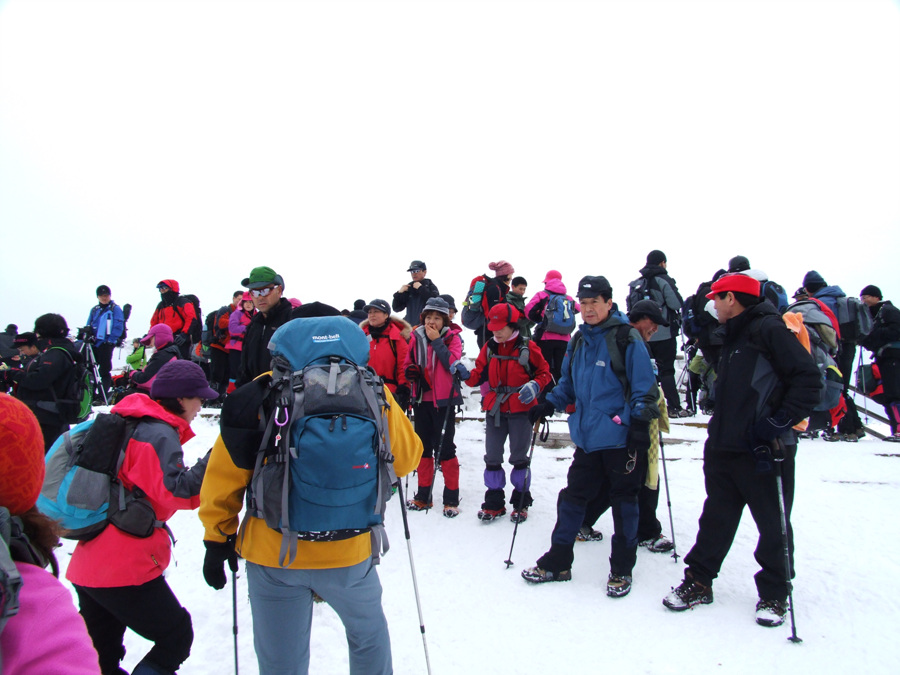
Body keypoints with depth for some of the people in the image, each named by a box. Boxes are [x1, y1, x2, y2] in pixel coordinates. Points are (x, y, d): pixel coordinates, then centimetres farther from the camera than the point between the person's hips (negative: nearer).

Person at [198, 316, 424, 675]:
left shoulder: (262, 394, -10)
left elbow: (224, 476, -5)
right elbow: (407, 457, 2)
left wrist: (217, 539, 7)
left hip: (272, 554, 0)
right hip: (350, 552, 0)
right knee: (368, 634, 28)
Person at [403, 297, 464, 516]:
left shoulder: (452, 337, -4)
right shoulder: (416, 337, 6)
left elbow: (453, 364, -19)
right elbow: (407, 364, 13)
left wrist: (437, 341, -19)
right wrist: (410, 371, -9)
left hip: (443, 400, -5)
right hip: (421, 399, 5)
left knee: (444, 449, -1)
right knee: (423, 447, 13)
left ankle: (451, 498, 10)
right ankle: (423, 496, 25)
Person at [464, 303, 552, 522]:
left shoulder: (527, 348, -7)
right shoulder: (489, 348, 5)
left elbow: (544, 372, 1)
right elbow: (479, 376, 5)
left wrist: (534, 386, -18)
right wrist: (466, 375, -15)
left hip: (521, 409, -4)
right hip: (494, 408, 4)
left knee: (519, 457, 7)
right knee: (492, 457, 7)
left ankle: (521, 502, 22)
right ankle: (494, 502, 20)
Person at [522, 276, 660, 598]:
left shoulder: (627, 339, -9)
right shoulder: (578, 341, 11)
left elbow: (644, 387, -10)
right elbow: (569, 383, 21)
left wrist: (640, 423, -17)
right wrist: (548, 405, 8)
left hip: (620, 438, -6)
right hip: (587, 437, 6)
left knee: (623, 501, 8)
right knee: (572, 497, 10)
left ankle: (621, 570, 23)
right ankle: (557, 562, 22)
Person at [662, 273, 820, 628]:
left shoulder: (770, 330, -12)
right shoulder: (733, 336, 16)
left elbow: (808, 379, -18)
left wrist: (780, 421, -21)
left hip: (764, 452, -8)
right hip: (724, 448, 9)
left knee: (773, 525, 9)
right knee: (716, 519, 15)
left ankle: (774, 594, 25)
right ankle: (698, 582, 25)